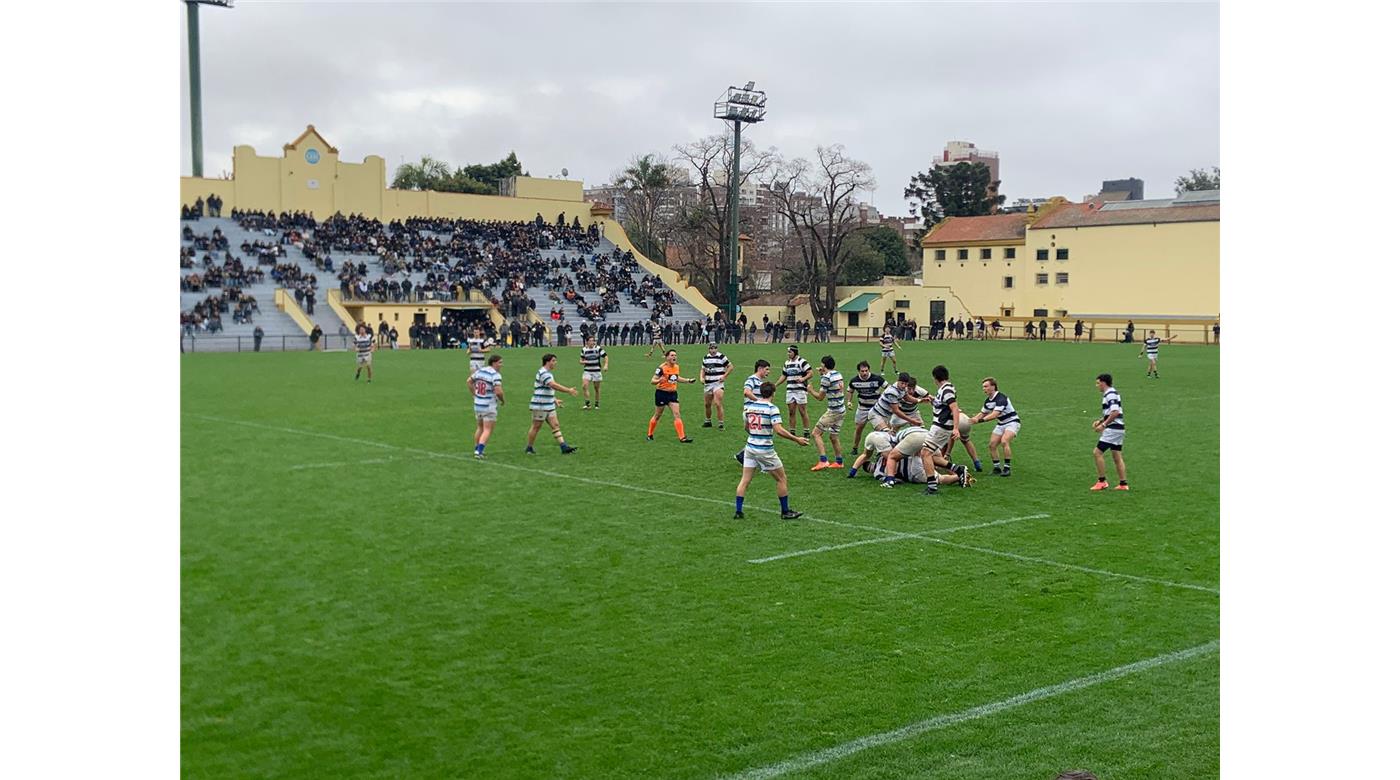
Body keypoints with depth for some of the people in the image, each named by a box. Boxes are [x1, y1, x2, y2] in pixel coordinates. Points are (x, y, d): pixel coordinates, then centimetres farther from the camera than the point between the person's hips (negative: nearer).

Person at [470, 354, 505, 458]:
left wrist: (474, 394, 24)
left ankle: (478, 450, 28)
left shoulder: (480, 370, 5)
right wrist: (503, 400, -6)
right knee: (487, 430, -3)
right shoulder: (495, 375, -18)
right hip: (489, 406, -7)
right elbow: (498, 391, -26)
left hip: (477, 404, 7)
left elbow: (469, 381, 17)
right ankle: (479, 451, -14)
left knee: (480, 428, 22)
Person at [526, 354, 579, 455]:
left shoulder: (548, 373, 15)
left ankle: (564, 447, -5)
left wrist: (554, 400, 24)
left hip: (549, 406, 10)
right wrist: (569, 390, -29)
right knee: (535, 427, 1)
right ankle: (529, 448, 13)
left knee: (555, 425, 1)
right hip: (540, 406, -10)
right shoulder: (543, 373, -18)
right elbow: (554, 385, -29)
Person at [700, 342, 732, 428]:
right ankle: (707, 421, 31)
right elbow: (703, 369, 22)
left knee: (718, 404, -14)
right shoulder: (705, 357, 10)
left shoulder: (721, 357, -6)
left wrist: (724, 376, -9)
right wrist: (701, 377, 4)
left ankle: (721, 424, -8)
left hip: (718, 383, -5)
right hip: (708, 384, 5)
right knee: (707, 404, 13)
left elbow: (731, 366, 0)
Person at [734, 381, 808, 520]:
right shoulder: (771, 408, -14)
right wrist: (797, 439, -14)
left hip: (750, 447, 5)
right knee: (782, 479, 10)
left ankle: (738, 511, 6)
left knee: (745, 480, 9)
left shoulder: (749, 406, 3)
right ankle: (786, 511, 15)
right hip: (765, 450, -5)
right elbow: (779, 430, -23)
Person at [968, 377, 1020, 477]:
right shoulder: (988, 401, 2)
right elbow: (982, 413, 18)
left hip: (1012, 422, -9)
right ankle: (997, 467, 11)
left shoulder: (1001, 398, -25)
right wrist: (972, 419, 3)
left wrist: (980, 420, -38)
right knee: (992, 445, -1)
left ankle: (1007, 468, -23)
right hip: (1001, 424, 9)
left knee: (1004, 441, -29)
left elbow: (994, 414, -34)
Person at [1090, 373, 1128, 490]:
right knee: (1117, 456, 10)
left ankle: (1102, 481, -4)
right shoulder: (1111, 393, 17)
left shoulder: (1110, 394, -15)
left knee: (1097, 452, -7)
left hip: (1112, 429, -10)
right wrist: (1100, 421, 15)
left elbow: (1115, 412, -25)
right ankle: (1123, 484, 11)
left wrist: (1103, 425, -21)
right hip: (1118, 429, 10)